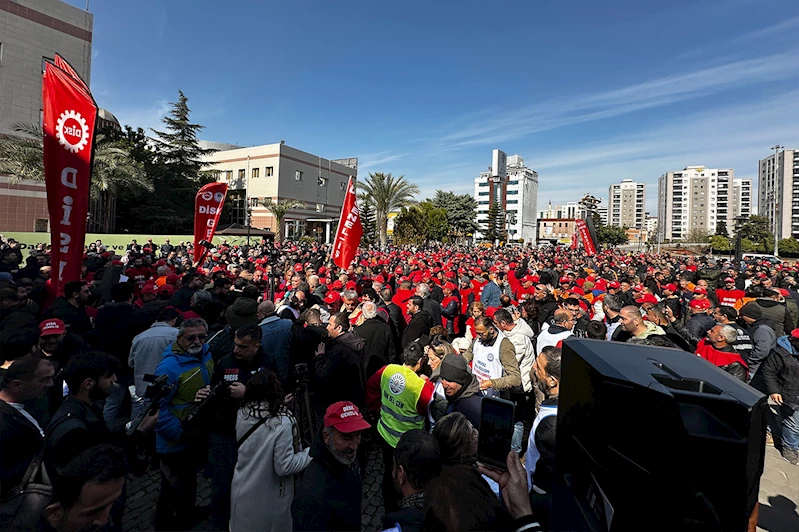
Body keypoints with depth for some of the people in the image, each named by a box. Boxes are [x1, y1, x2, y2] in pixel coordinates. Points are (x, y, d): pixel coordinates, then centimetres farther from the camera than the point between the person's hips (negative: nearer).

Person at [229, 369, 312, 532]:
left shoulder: (242, 413, -12)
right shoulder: (282, 422, -29)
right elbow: (284, 467, -24)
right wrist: (312, 452, -10)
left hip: (242, 493, 5)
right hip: (268, 499, -4)